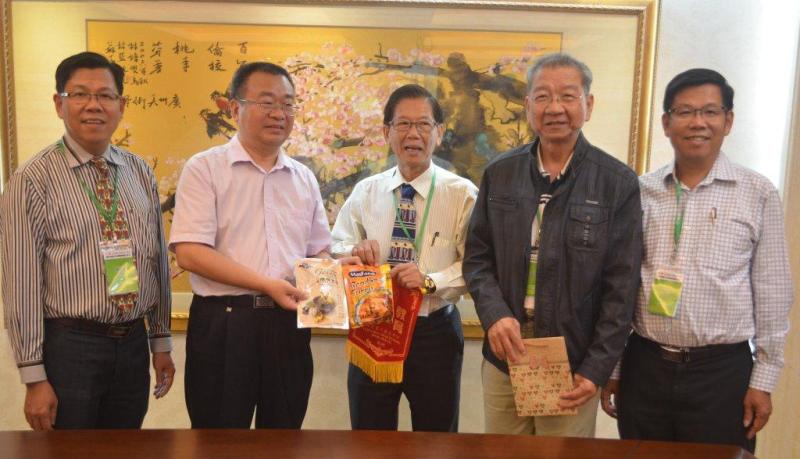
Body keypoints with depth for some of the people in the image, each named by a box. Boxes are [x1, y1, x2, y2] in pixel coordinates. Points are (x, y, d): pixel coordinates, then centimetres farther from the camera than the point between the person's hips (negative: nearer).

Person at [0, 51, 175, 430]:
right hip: (69, 346, -4)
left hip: (134, 341, 4)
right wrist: (34, 377, -11)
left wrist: (161, 342, 10)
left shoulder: (140, 172, 5)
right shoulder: (32, 180, -10)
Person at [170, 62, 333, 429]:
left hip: (289, 323, 5)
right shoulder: (205, 168, -4)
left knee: (284, 430, 15)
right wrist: (267, 285, -18)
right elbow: (190, 253, -13)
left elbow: (319, 252, 18)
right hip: (223, 324, -4)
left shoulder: (304, 178, 12)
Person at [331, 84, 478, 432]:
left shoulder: (462, 194, -7)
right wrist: (355, 252, -15)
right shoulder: (365, 191, 3)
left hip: (434, 331, -2)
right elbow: (337, 249, 6)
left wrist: (430, 281, -26)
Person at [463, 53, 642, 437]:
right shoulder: (499, 174, 3)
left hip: (574, 366, -2)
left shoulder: (618, 183, -5)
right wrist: (494, 314, -12)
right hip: (504, 356, 3)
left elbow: (621, 287, -5)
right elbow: (477, 257, 6)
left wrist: (597, 371, -9)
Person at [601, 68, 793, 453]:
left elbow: (772, 293, 0)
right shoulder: (640, 191, 2)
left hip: (722, 371, -2)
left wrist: (763, 380, -1)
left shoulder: (757, 194, -3)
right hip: (643, 367, 2)